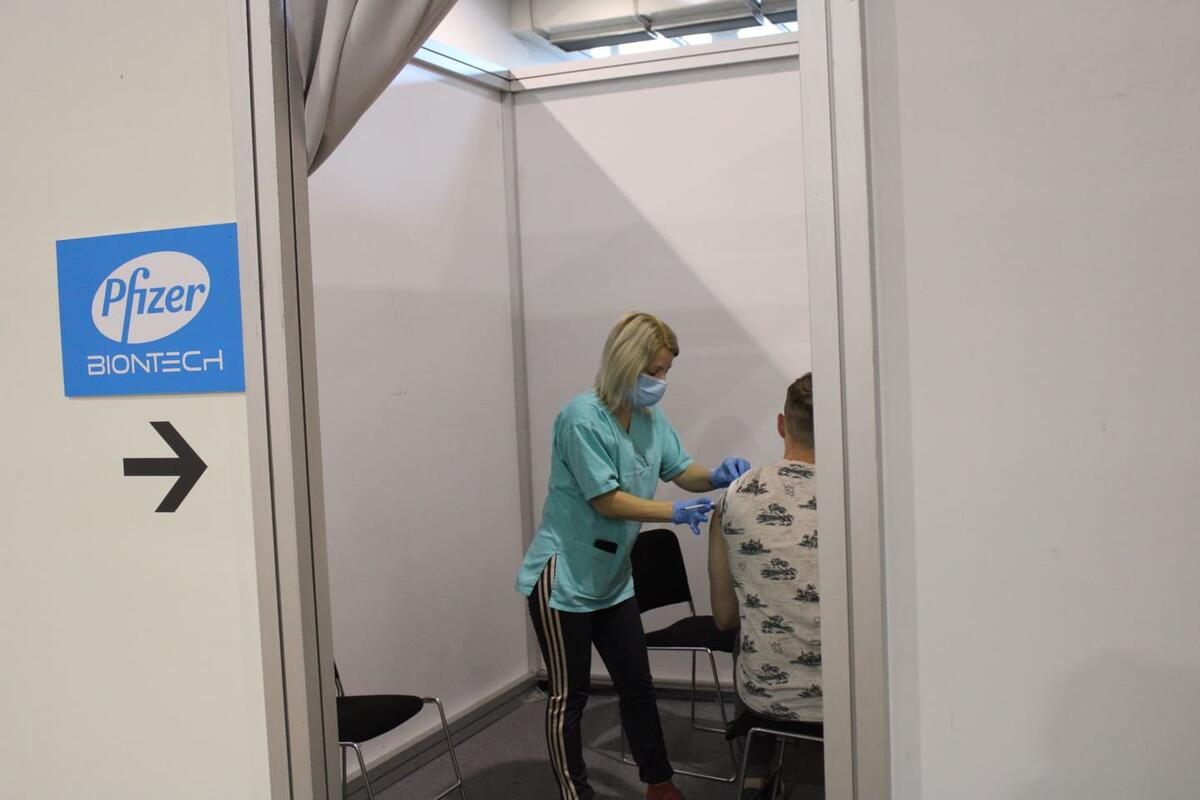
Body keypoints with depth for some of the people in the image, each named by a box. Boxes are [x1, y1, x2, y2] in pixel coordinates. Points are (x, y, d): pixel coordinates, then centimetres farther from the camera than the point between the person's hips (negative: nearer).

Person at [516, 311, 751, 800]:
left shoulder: (650, 418, 3)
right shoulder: (583, 418, -21)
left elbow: (681, 471, 11)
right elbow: (606, 500, -22)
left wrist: (717, 477, -10)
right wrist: (676, 514, -25)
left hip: (613, 579, 8)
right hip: (564, 579, -8)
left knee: (638, 686, 15)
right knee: (569, 695, 4)